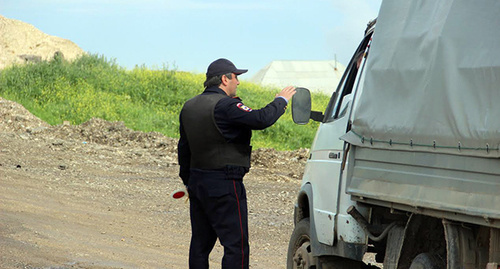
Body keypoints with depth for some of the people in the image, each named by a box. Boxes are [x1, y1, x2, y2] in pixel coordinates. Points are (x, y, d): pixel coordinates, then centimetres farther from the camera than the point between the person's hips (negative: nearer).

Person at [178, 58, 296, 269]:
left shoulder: (189, 107, 12)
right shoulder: (225, 106, -16)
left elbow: (184, 148, 19)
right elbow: (261, 119, -25)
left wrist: (188, 181, 27)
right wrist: (281, 100, -7)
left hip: (197, 182, 9)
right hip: (224, 185, -9)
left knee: (200, 243, 13)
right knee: (236, 245, -6)